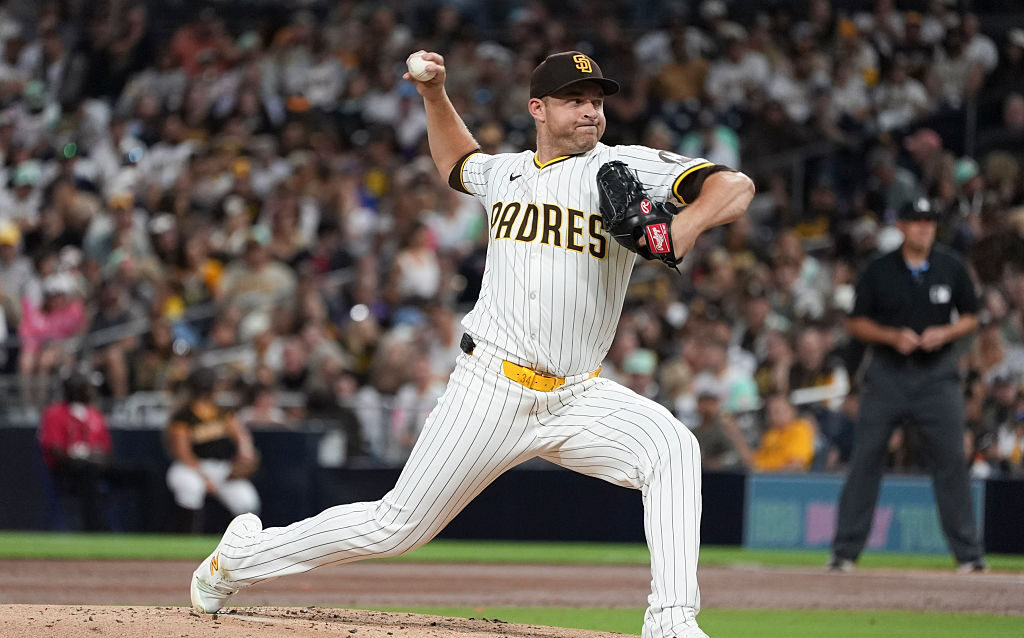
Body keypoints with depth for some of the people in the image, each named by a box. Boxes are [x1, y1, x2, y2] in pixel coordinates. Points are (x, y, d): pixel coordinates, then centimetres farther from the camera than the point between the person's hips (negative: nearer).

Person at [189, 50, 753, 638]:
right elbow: (456, 162, 38)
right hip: (491, 389, 1)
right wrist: (434, 93, 24)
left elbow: (736, 188, -13)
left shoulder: (624, 168, -1)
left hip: (578, 398, -1)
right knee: (397, 527, 3)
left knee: (673, 446, -29)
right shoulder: (504, 174, 12)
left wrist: (685, 226, -31)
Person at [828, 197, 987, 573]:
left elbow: (970, 318, 10)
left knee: (951, 460, -2)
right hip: (887, 371, 0)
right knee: (865, 459, -2)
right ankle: (845, 551, 4)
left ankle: (968, 553, 5)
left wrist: (945, 333, -10)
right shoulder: (879, 271, 0)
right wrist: (892, 336, -14)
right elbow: (856, 323, 3)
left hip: (937, 373, 0)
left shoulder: (951, 269, 3)